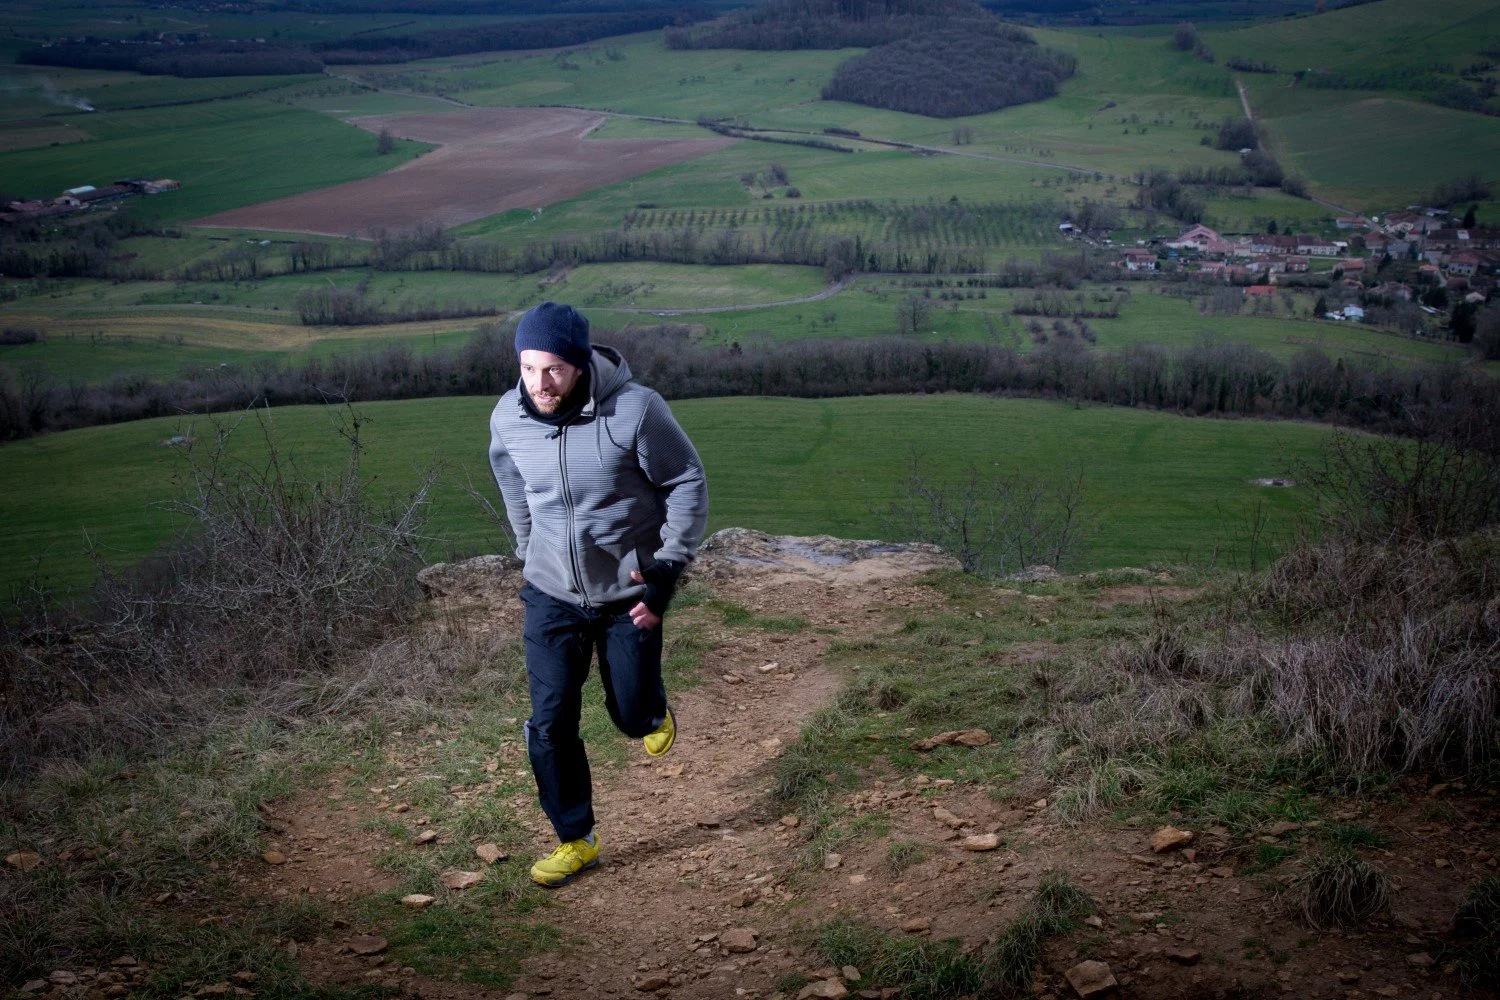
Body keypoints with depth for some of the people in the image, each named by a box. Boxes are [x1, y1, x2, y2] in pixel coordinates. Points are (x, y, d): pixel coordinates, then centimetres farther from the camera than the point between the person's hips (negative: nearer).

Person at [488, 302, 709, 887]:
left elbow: (687, 483, -10)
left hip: (629, 594, -2)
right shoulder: (508, 418, -10)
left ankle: (653, 709, 47)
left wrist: (668, 572, -13)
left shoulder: (636, 410, -23)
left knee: (632, 716, 8)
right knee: (550, 723, -1)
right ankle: (575, 841, 17)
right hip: (551, 595, 3)